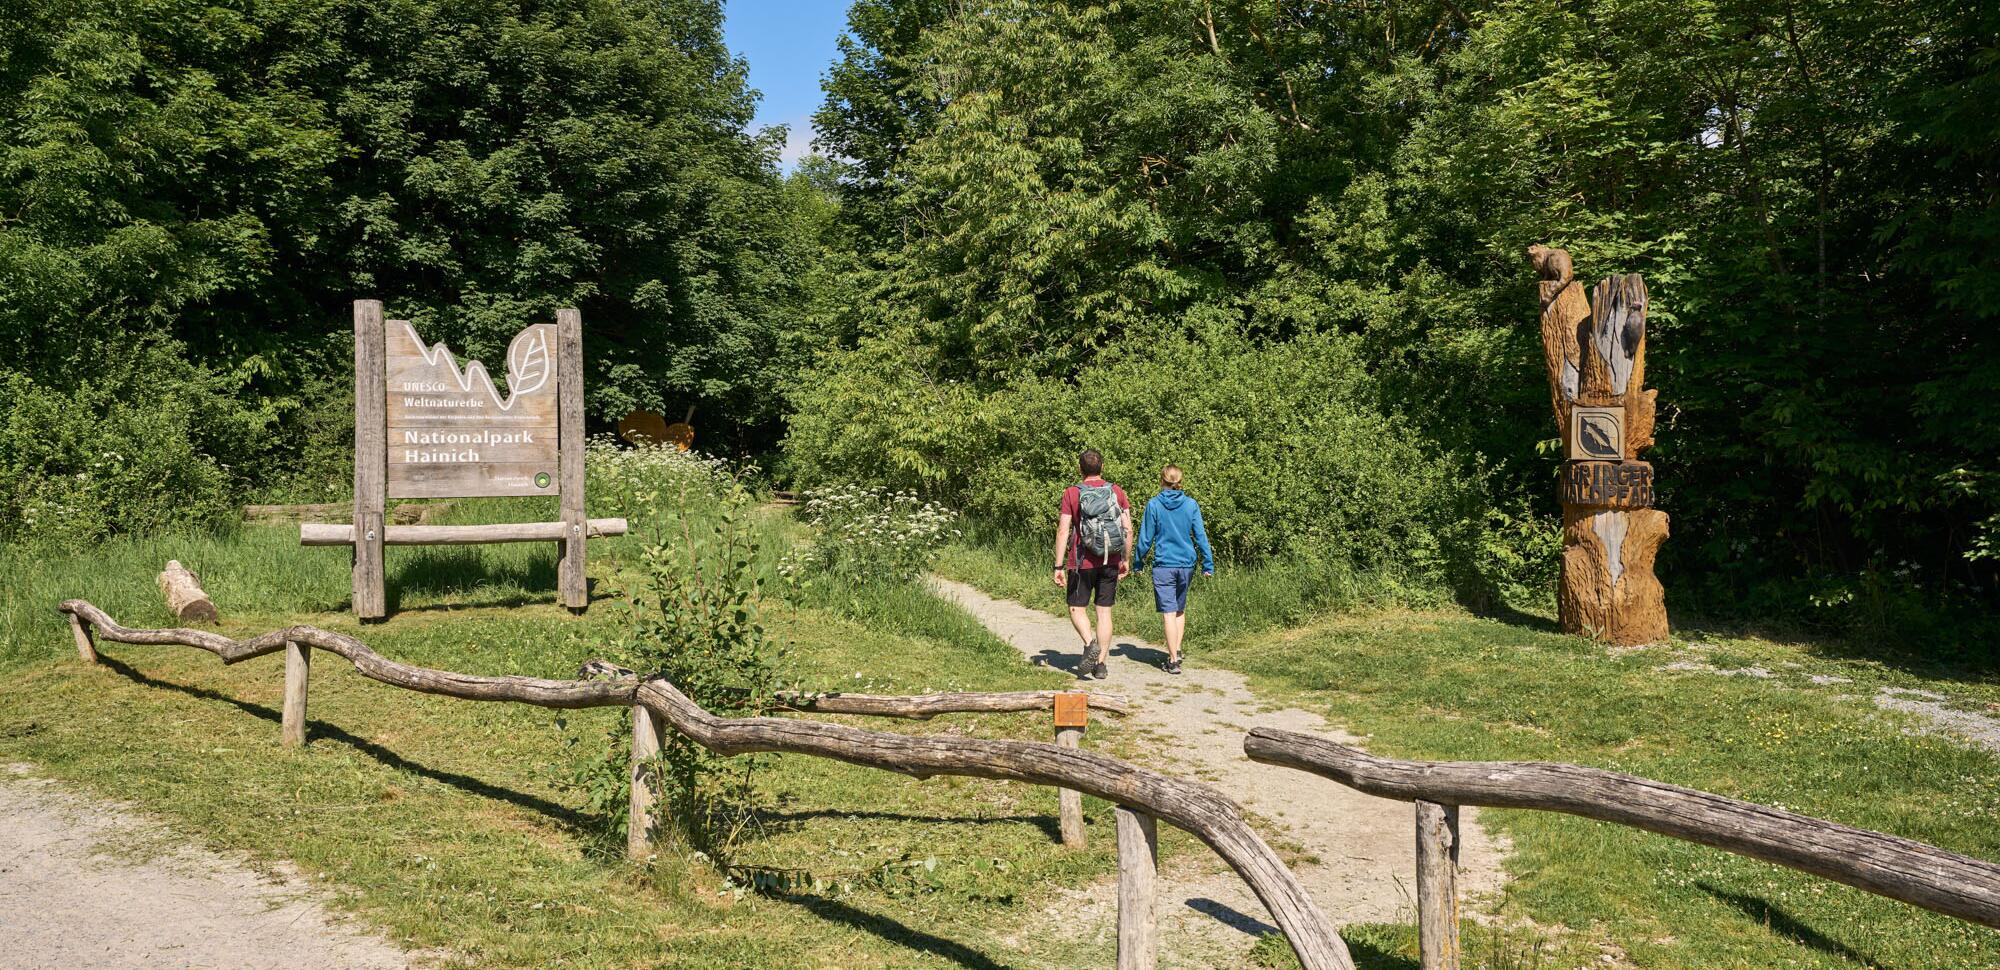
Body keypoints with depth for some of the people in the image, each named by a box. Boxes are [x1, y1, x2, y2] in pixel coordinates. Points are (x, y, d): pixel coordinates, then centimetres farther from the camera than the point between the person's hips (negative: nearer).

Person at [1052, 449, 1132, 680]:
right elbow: (1128, 529, 2)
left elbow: (1063, 531, -9)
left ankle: (1090, 644, -17)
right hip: (1110, 563, 3)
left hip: (1082, 562, -3)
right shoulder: (1117, 492, 3)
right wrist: (1126, 560, 12)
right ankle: (1101, 665, 9)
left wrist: (1059, 566, -6)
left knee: (1077, 608, 10)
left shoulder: (1072, 493, -4)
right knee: (1104, 611, 9)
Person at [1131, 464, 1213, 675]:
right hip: (1186, 565, 3)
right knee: (1180, 609, 21)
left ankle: (1173, 661, -3)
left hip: (1163, 565, -3)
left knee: (1168, 612, -2)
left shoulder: (1154, 505, -6)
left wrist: (1137, 560, 12)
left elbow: (1146, 538, -1)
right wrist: (1208, 564, 8)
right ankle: (1176, 651, 23)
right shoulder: (1191, 505, 0)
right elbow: (1201, 536, 1)